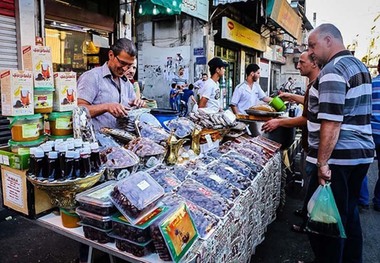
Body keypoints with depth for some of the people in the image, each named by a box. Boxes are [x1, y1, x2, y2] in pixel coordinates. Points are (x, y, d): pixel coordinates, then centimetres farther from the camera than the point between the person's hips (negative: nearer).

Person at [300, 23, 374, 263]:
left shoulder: (333, 70, -15)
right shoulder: (359, 65, 15)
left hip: (337, 157, -10)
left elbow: (331, 123, -22)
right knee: (349, 212, 20)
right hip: (362, 153, 10)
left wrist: (322, 162, -20)